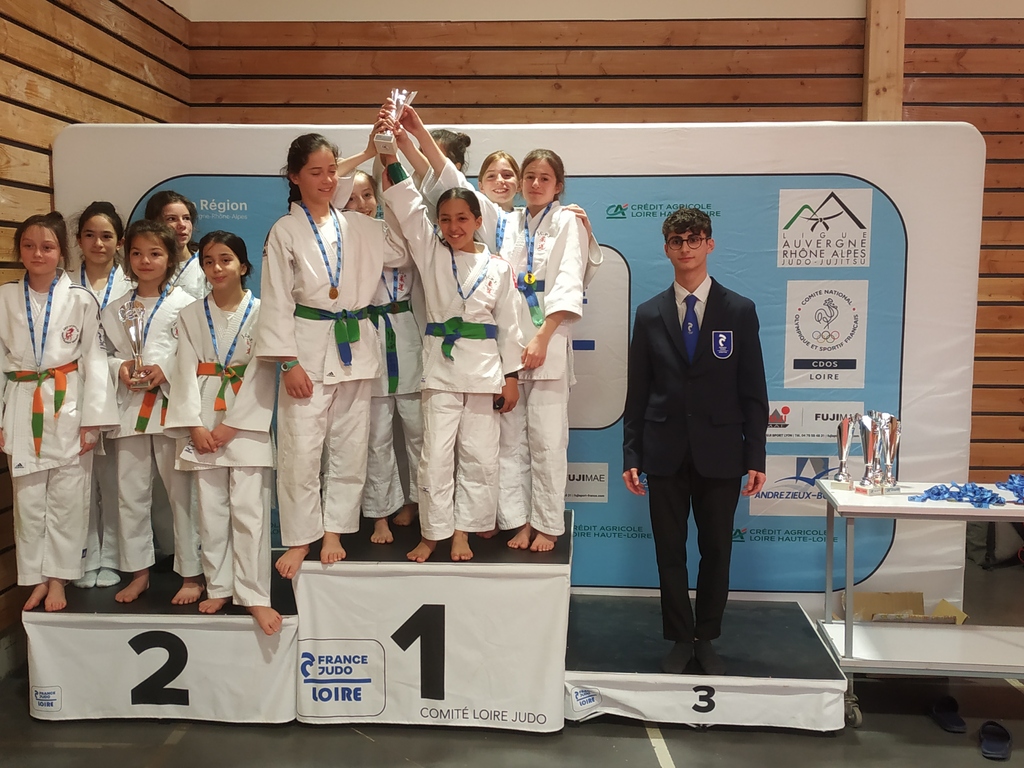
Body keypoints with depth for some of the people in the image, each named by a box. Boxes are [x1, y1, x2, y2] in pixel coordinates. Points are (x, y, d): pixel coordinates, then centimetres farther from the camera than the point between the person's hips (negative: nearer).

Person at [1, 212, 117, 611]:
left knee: (67, 499, 4)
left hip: (68, 407, -2)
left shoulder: (80, 300, -2)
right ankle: (35, 578, 21)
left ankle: (57, 579, 17)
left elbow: (94, 359, -3)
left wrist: (93, 419, -7)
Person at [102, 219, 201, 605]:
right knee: (130, 493, 9)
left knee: (181, 490, 0)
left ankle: (191, 573, 12)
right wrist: (119, 368, -7)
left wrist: (167, 371, -18)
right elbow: (105, 353, 13)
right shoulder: (115, 309, 11)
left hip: (171, 405, -4)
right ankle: (138, 572, 23)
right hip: (129, 407, 4)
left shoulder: (185, 305, -2)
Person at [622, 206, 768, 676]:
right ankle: (680, 639, 22)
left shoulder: (740, 311, 2)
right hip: (666, 452, 1)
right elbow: (637, 391, 6)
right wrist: (630, 455, 1)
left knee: (716, 550, 7)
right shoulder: (650, 314, 6)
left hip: (719, 451, -1)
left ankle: (706, 639, 24)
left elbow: (753, 390, 1)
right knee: (670, 551, 7)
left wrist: (756, 456, -3)